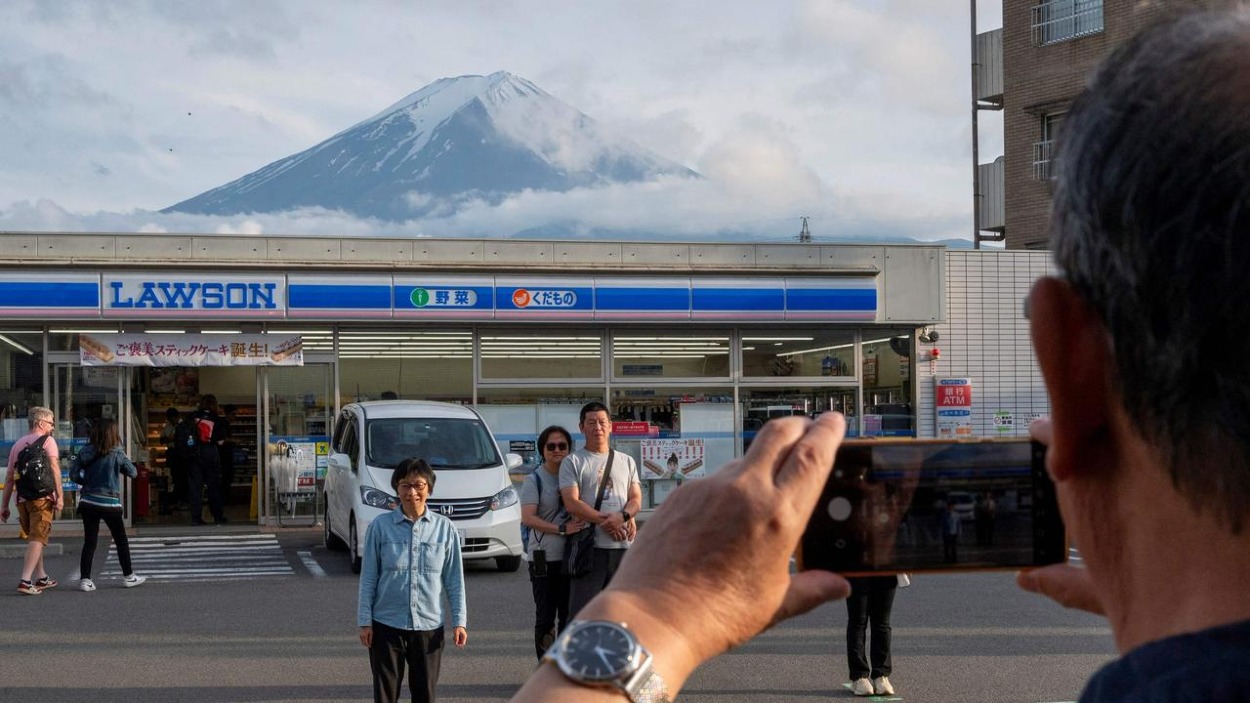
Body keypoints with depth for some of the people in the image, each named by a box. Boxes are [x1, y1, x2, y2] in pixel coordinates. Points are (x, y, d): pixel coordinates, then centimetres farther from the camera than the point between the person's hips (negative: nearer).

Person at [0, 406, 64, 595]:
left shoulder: (18, 444, 18)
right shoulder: (47, 441, 1)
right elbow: (54, 468, -12)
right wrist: (60, 496, -16)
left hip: (22, 498, 6)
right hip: (42, 496, -6)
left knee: (34, 538, 20)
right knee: (37, 539, -7)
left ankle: (41, 578, 28)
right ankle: (25, 581, -18)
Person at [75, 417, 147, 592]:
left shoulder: (85, 452, -2)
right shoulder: (117, 454, -8)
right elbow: (133, 473, 1)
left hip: (88, 502, 2)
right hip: (110, 504, -2)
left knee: (89, 542, 7)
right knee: (121, 541, 13)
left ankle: (84, 579, 1)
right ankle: (128, 576, 21)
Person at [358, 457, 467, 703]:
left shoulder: (444, 528, 0)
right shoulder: (380, 526, -3)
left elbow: (454, 579, 4)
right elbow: (368, 577, 1)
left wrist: (459, 621, -1)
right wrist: (365, 621, -2)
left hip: (429, 625, 1)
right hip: (386, 625, -1)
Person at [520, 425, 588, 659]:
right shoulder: (534, 480, -2)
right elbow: (528, 518, -13)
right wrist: (561, 529, -22)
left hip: (572, 557, 4)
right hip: (544, 558, -4)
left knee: (570, 616, 9)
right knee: (545, 618, 0)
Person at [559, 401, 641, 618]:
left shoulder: (627, 461, 18)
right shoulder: (573, 462, 5)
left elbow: (636, 498, 11)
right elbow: (572, 503, -6)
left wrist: (623, 516, -12)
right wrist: (605, 521, -16)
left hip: (623, 546, 4)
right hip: (589, 545, -4)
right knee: (582, 610, -9)